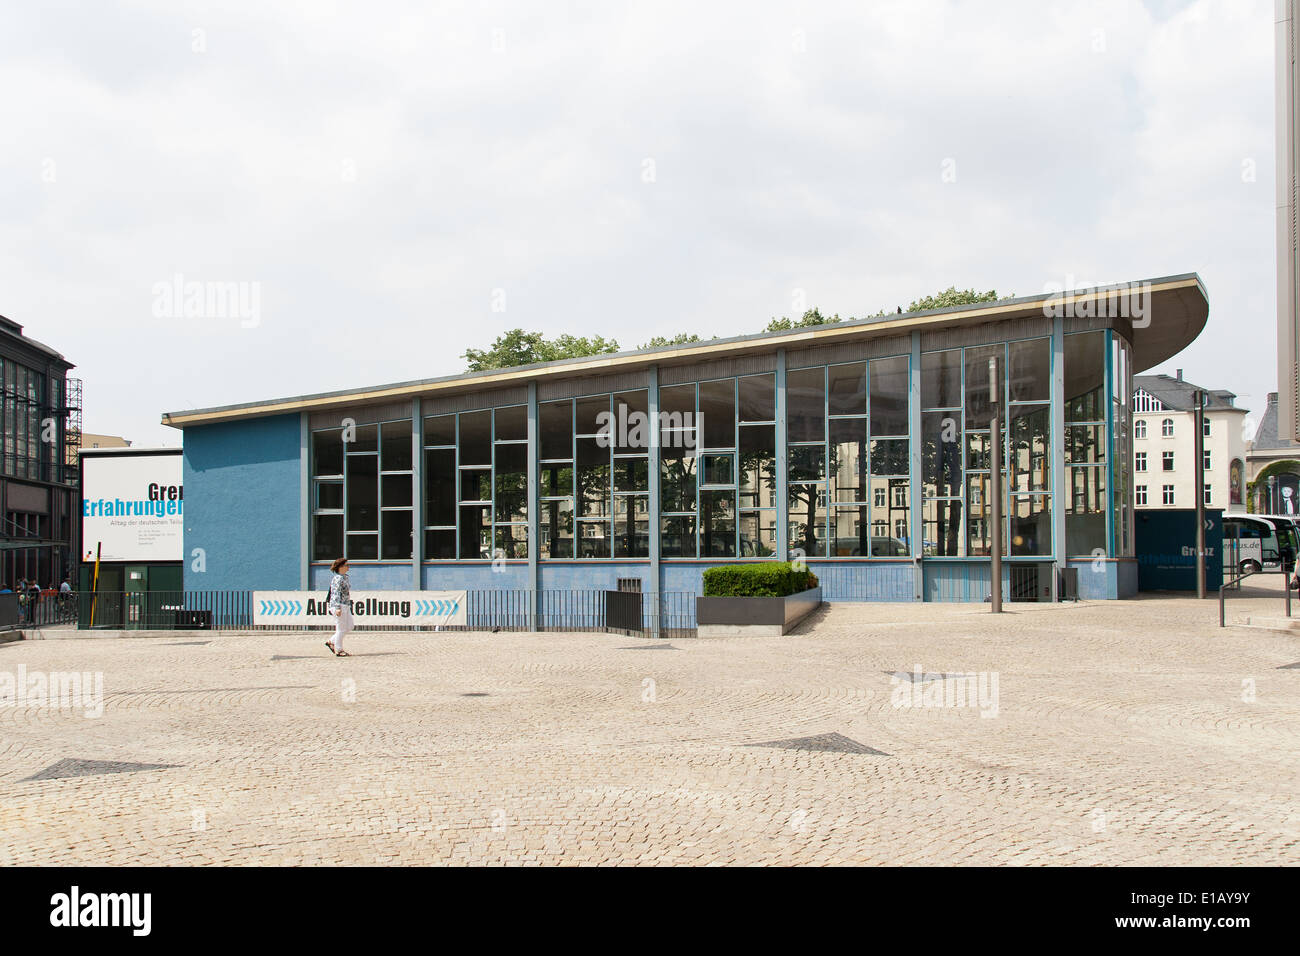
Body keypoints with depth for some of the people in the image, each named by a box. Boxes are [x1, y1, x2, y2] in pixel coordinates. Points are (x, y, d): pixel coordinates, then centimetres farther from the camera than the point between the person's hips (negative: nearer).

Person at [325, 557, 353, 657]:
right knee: (341, 628, -4)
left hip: (346, 606, 10)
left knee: (349, 626, 11)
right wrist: (338, 608, -25)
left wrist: (349, 605, 24)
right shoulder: (337, 579, -14)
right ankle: (338, 650, 5)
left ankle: (331, 642, 20)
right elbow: (336, 594, -20)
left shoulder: (345, 577, 15)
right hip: (339, 606, -10)